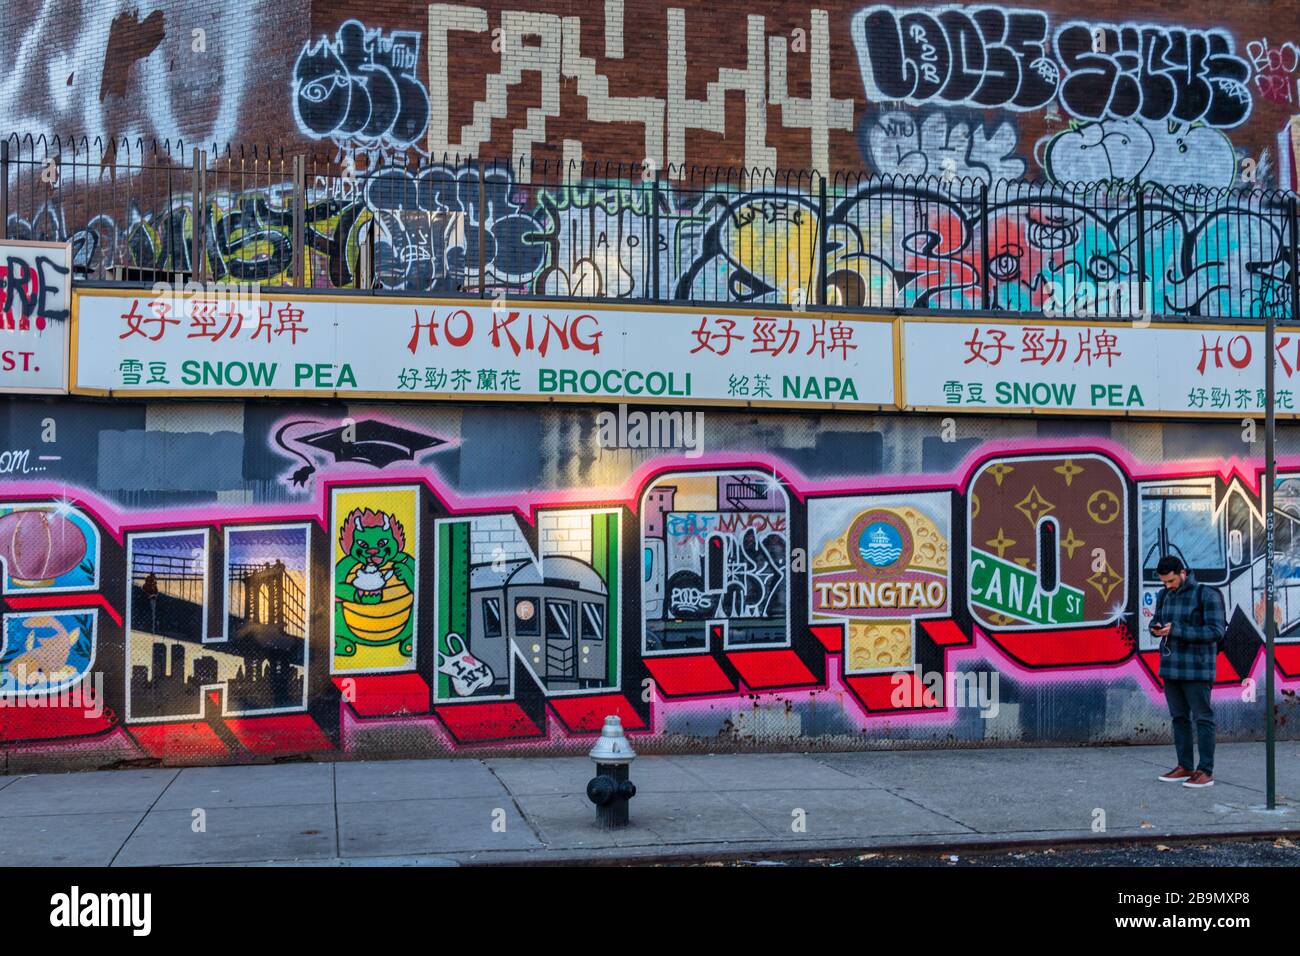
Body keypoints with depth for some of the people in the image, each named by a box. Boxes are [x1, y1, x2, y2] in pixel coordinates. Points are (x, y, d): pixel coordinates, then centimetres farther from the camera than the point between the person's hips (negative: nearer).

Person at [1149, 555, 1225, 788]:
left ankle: (1206, 771, 2)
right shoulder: (1164, 596, 10)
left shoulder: (1206, 595, -10)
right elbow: (1156, 620, 22)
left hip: (1196, 669, -6)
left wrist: (1177, 631, -21)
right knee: (1179, 718, 11)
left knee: (1202, 718, -2)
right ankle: (1185, 767, 19)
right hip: (1170, 667, 7)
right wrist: (1156, 628, -4)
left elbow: (1216, 631, -15)